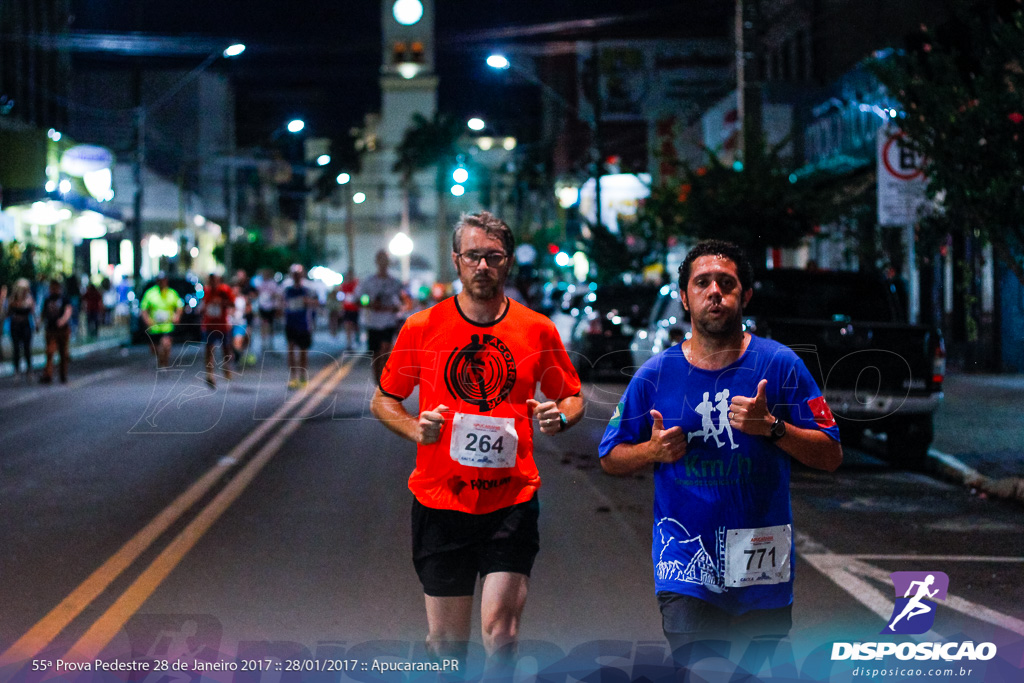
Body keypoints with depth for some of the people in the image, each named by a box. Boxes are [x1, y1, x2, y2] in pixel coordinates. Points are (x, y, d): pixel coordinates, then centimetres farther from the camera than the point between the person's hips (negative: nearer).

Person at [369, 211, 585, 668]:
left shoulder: (538, 331, 2)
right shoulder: (421, 328, 1)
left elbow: (572, 397, 15)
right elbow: (382, 400, 10)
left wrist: (560, 416, -9)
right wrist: (414, 428, -10)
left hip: (513, 501, 0)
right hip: (440, 504, 0)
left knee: (500, 634, -10)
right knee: (445, 643, 7)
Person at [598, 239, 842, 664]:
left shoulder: (780, 365, -1)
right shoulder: (656, 375, 1)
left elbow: (830, 456, -2)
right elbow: (611, 458, 9)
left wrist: (770, 427, -17)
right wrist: (654, 451, -11)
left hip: (763, 564, 1)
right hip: (685, 562, -1)